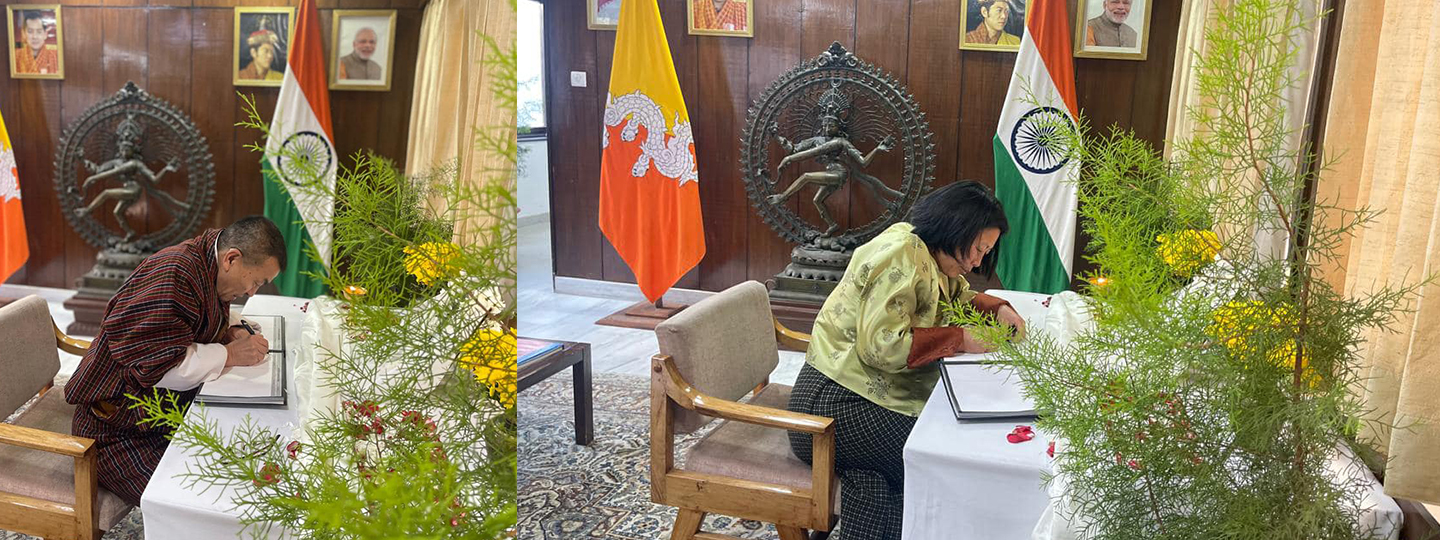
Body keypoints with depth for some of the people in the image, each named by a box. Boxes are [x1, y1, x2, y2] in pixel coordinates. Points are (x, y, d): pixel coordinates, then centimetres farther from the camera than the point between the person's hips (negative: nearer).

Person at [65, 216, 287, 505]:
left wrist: (230, 333, 2)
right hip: (118, 426, -10)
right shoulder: (174, 277, -26)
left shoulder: (207, 265, 4)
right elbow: (154, 364, -29)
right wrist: (229, 354, -23)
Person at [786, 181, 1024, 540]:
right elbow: (883, 345, -25)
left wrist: (999, 309, 10)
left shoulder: (928, 255, 13)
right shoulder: (902, 255, -17)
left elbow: (959, 298, 30)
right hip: (836, 400, -10)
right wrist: (960, 339, -16)